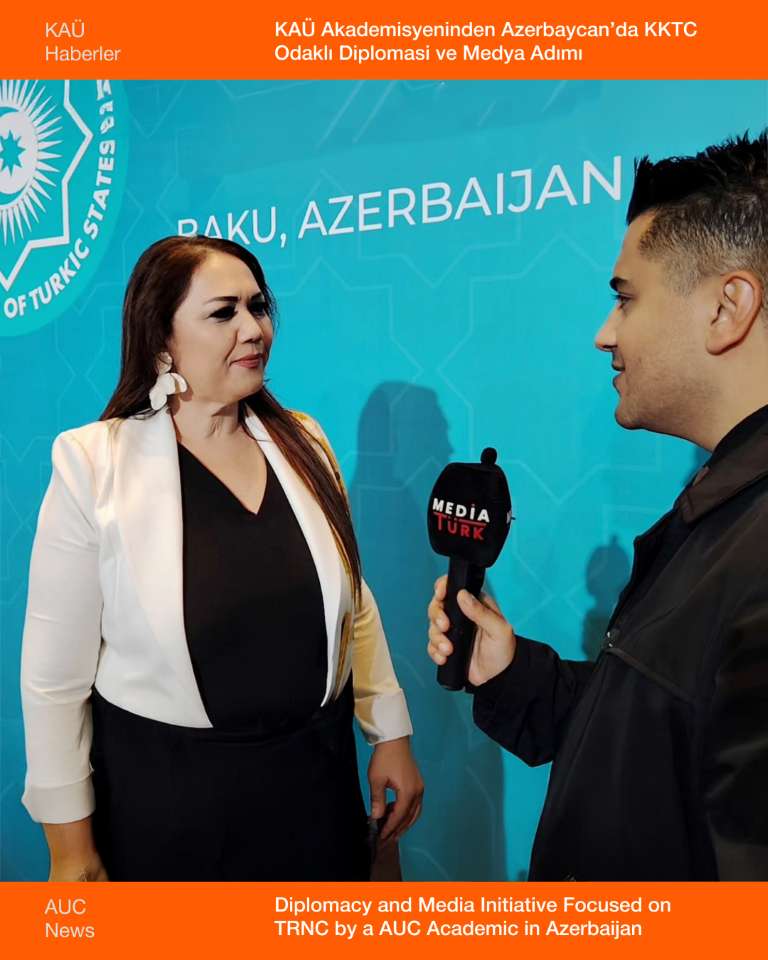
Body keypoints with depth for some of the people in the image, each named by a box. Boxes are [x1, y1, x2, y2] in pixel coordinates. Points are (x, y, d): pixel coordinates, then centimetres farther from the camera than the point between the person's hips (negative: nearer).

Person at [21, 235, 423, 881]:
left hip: (314, 779, 4)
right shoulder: (93, 463, -14)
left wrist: (392, 732, 6)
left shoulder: (303, 443, -2)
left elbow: (354, 603, 6)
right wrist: (69, 839, -5)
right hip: (164, 793, -3)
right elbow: (56, 671, -10)